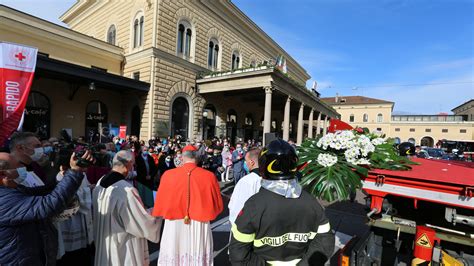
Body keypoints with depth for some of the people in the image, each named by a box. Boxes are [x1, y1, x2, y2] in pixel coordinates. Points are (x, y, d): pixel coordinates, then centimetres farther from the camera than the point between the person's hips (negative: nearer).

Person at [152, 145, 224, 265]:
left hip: (174, 226, 1)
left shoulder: (168, 175, -13)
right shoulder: (209, 176, -13)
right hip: (200, 227, 0)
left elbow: (160, 204, 0)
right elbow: (218, 205, -4)